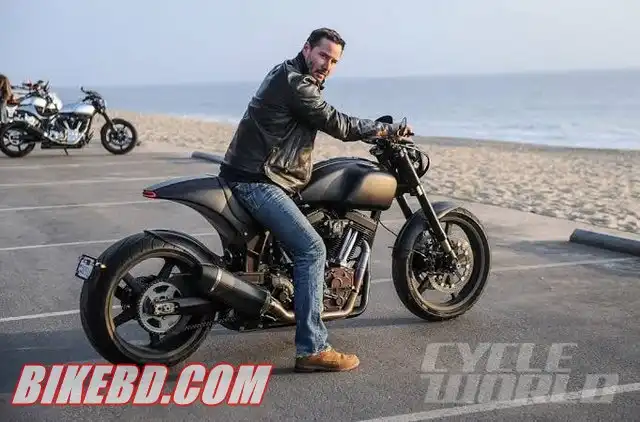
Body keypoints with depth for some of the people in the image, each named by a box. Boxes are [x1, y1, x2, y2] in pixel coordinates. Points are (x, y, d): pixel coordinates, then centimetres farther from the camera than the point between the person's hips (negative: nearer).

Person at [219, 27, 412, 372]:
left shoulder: (296, 79, 18)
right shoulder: (292, 82, -14)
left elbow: (332, 122, 24)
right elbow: (335, 124, -13)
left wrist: (377, 130, 18)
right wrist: (385, 129, -2)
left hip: (263, 177, 11)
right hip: (256, 181, -11)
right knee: (311, 249, -17)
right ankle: (312, 350, -18)